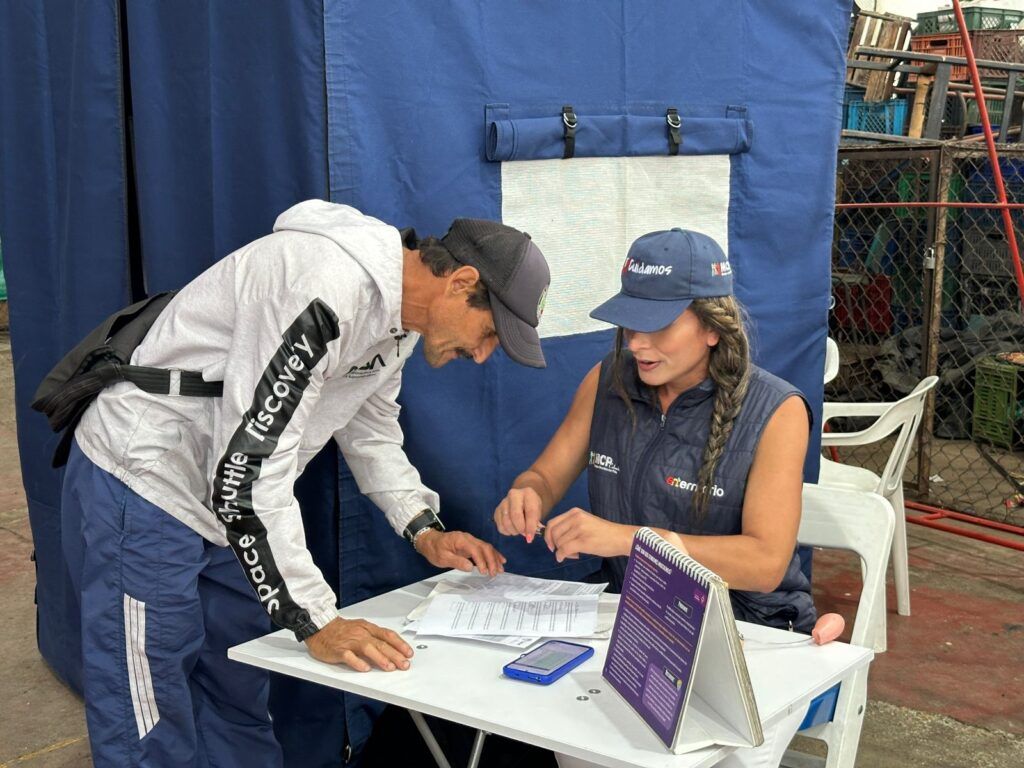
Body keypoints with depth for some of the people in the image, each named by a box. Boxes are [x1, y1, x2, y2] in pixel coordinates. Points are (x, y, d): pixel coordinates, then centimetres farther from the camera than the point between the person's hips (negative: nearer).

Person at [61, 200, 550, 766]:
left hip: (227, 505, 10)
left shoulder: (401, 311, 2)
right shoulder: (324, 289, -30)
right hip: (145, 487, -9)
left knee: (237, 707, 14)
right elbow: (246, 470, -32)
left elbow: (369, 428, 18)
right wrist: (316, 622, -29)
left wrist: (426, 532, 5)